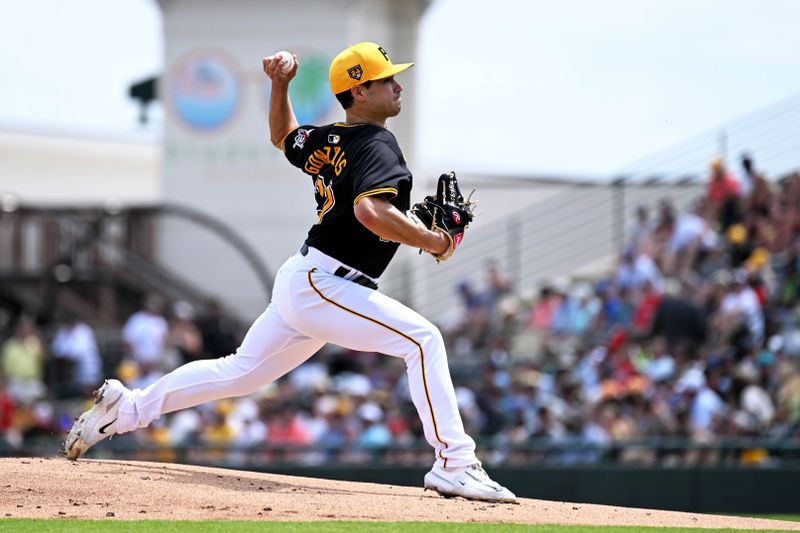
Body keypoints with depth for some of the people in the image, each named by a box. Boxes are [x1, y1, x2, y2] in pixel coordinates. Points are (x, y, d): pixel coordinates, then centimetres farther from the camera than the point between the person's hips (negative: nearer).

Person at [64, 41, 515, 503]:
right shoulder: (377, 146, -15)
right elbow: (371, 211, -33)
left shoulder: (327, 140, 13)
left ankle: (127, 407, 26)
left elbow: (283, 137, 34)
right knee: (422, 339, -17)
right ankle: (455, 465, -24)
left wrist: (279, 86, 23)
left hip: (300, 281, 10)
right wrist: (431, 241, -22)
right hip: (323, 283, -10)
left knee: (240, 372, 19)